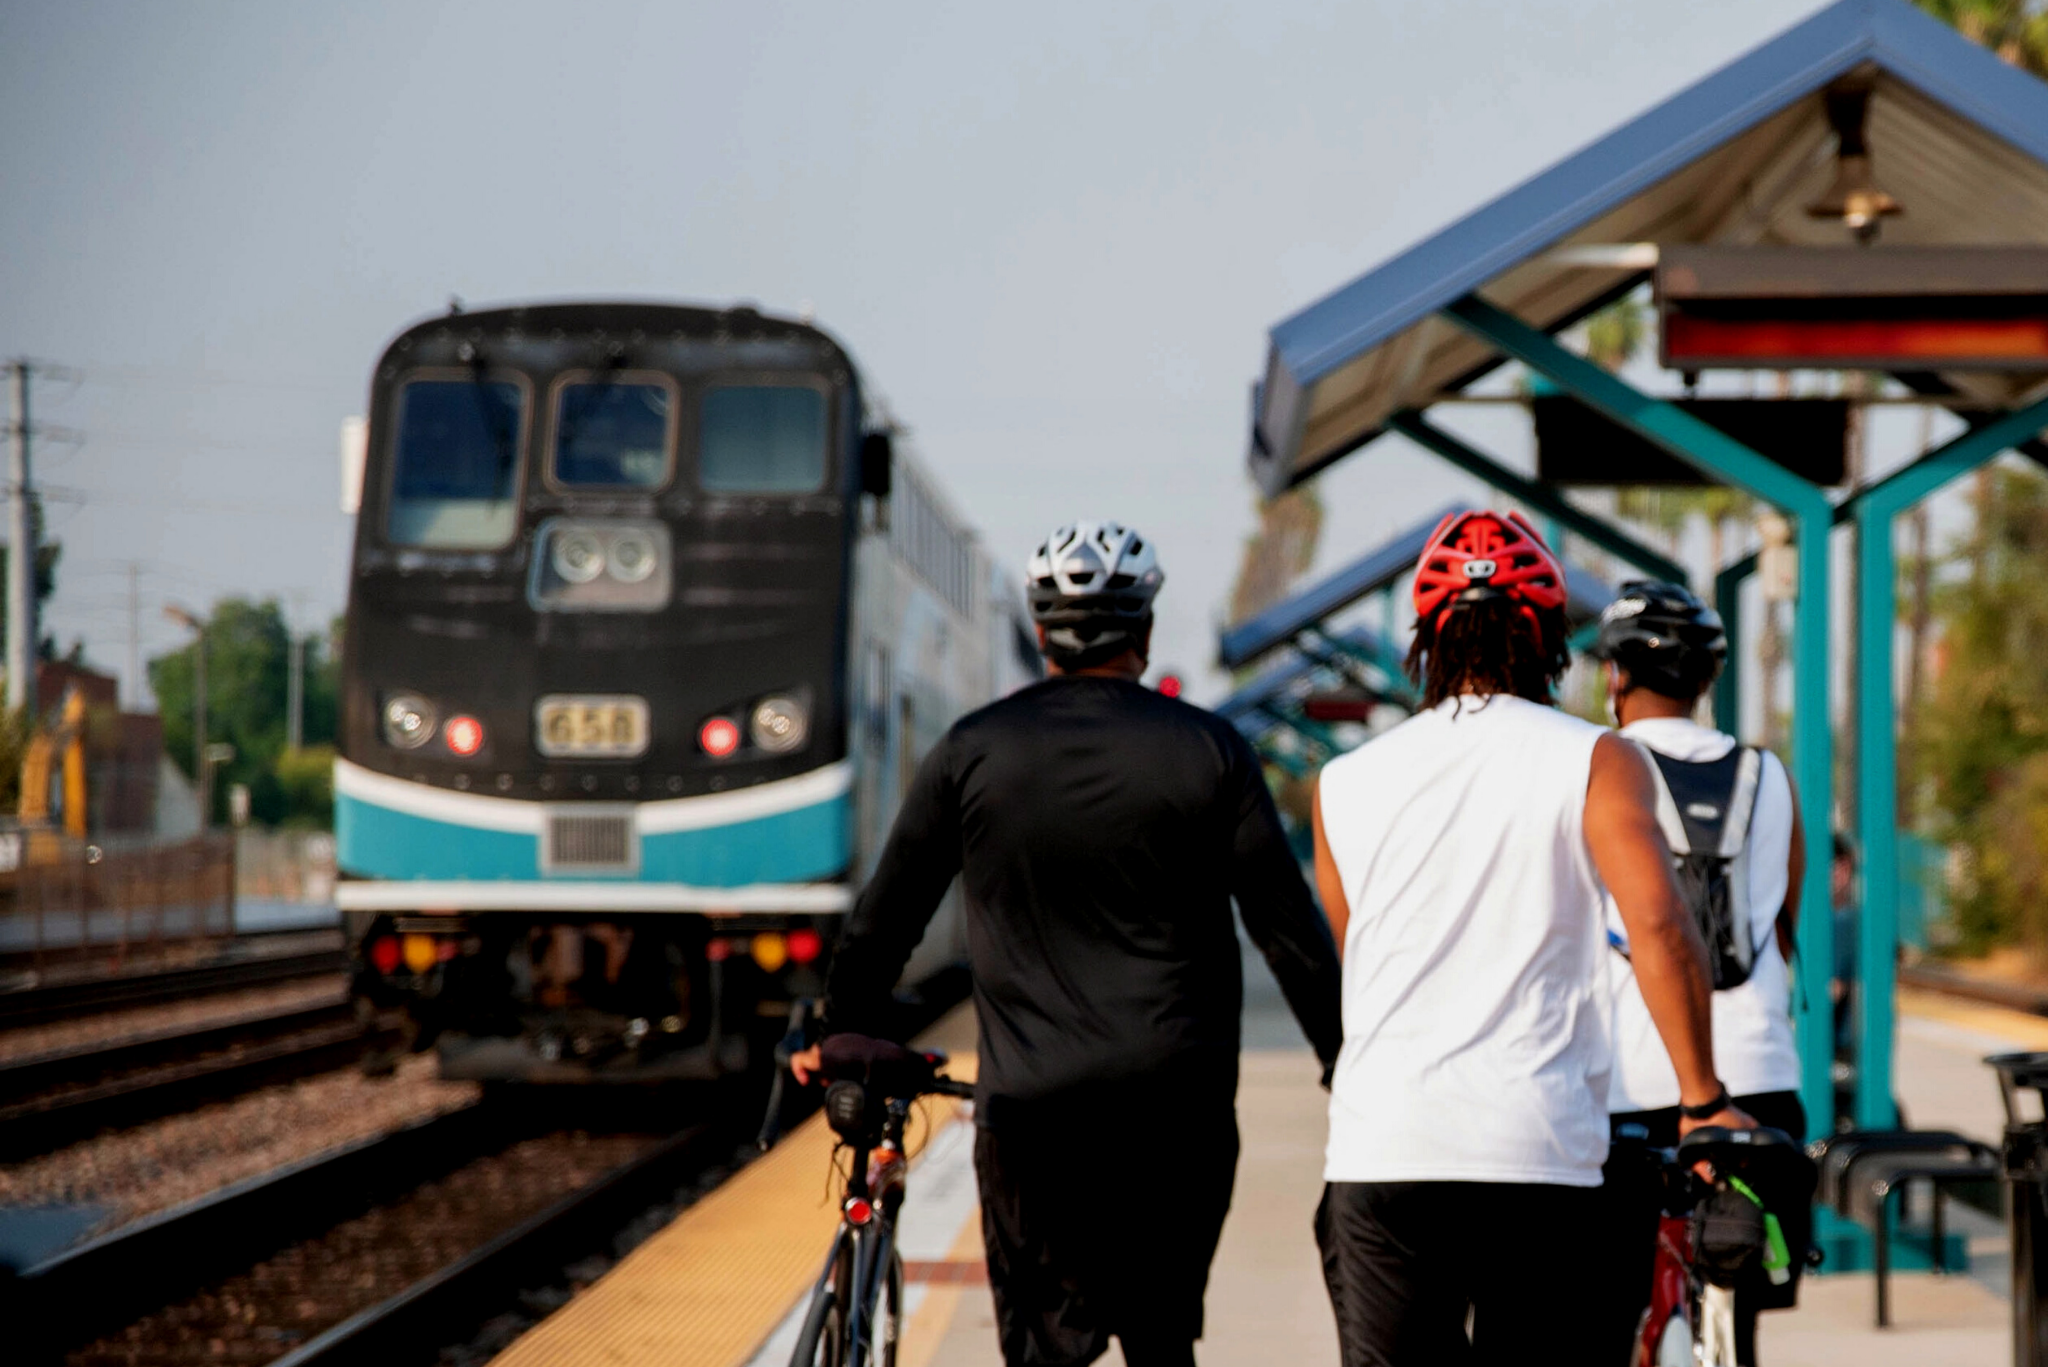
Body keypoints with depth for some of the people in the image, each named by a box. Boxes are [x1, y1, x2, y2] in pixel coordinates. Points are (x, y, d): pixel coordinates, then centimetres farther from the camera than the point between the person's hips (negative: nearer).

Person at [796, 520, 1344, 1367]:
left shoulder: (973, 751, 2)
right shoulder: (1208, 750, 1)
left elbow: (884, 918, 8)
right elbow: (1289, 927, 2)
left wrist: (844, 1039, 22)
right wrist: (1349, 1068, 11)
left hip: (1028, 1107, -1)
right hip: (1179, 1106, 1)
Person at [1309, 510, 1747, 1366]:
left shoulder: (1345, 783, 10)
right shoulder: (1594, 763, 0)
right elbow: (1658, 927, -13)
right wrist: (1703, 1101, -5)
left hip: (1380, 1158, 2)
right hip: (1541, 1152, -2)